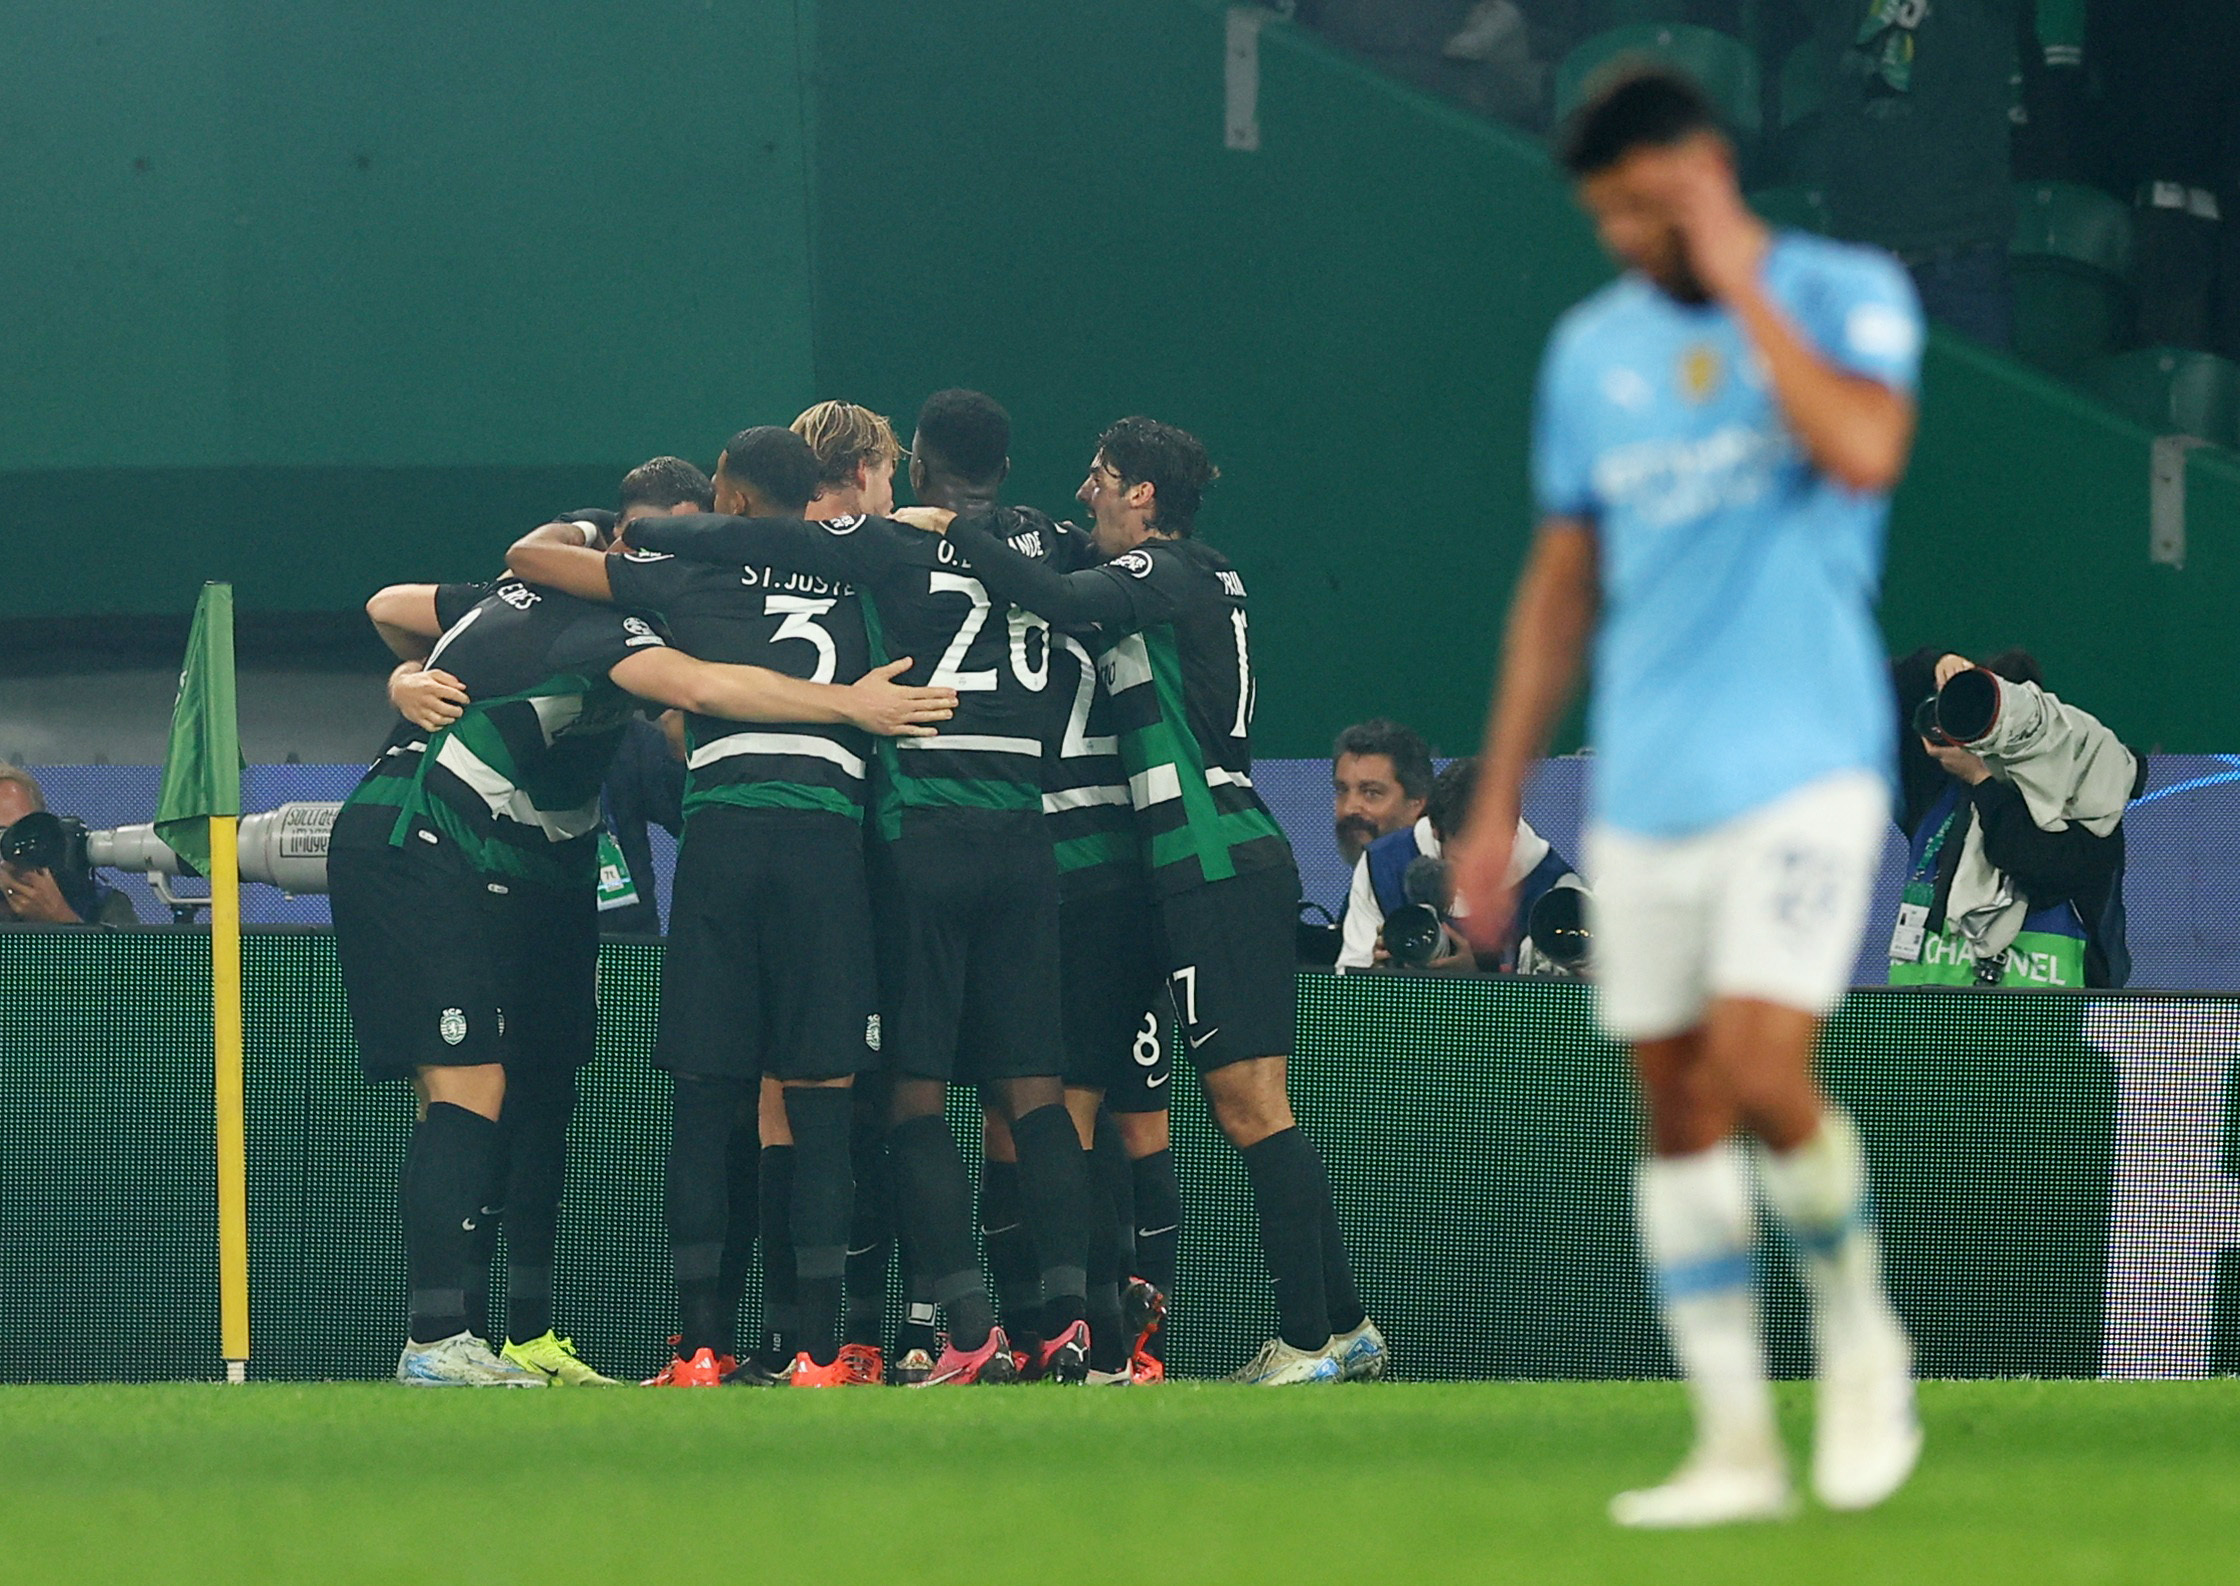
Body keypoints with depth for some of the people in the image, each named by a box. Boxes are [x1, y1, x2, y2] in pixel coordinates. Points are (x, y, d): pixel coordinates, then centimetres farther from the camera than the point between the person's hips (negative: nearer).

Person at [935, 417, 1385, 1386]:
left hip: (1211, 863, -9)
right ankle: (1343, 1324, 13)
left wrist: (964, 531, -13)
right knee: (1254, 1107, 11)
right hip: (1242, 859, 9)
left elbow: (1055, 598, -25)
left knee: (1250, 1105, -10)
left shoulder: (1164, 573, -9)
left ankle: (1307, 1340, -12)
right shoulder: (1212, 580, 18)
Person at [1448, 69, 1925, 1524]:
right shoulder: (1594, 350, 10)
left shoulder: (1847, 296, -2)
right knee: (1680, 1112, 3)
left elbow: (1865, 454, -23)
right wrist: (1499, 804, 14)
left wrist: (1742, 286, -16)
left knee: (1764, 1075, -19)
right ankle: (1735, 1444, 10)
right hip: (1645, 789, 5)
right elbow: (1565, 582, 16)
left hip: (1804, 764, -5)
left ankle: (1859, 1330, 7)